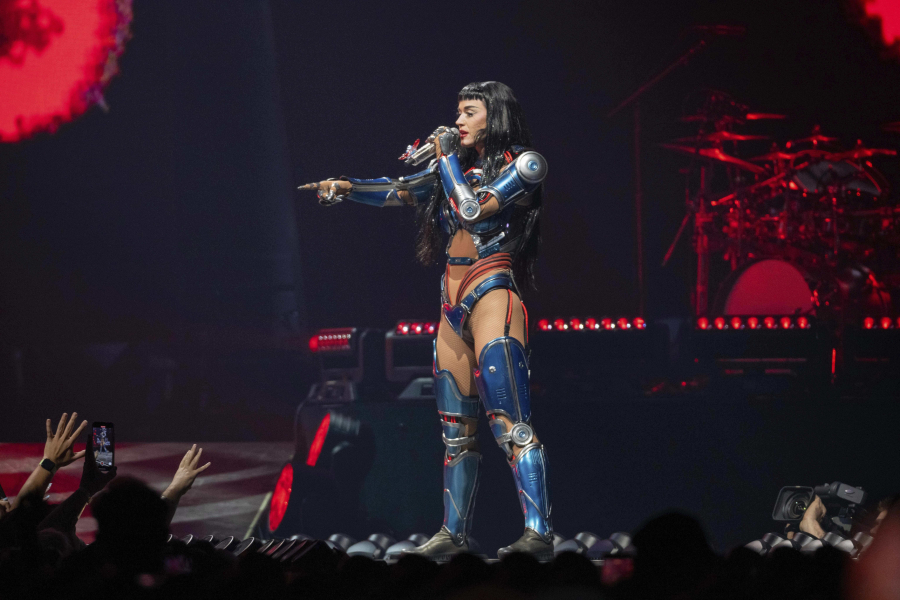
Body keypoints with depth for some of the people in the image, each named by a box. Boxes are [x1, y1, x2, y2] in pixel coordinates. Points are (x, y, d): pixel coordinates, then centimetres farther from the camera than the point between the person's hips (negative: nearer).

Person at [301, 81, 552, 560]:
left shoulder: (522, 163, -3)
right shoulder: (458, 166, 17)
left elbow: (473, 208, -16)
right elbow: (398, 191, 24)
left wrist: (446, 156, -4)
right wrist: (342, 189, 12)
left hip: (493, 295, -8)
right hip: (453, 304, 8)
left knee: (509, 422, -18)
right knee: (456, 429, 9)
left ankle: (538, 533, -25)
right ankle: (454, 534, 16)